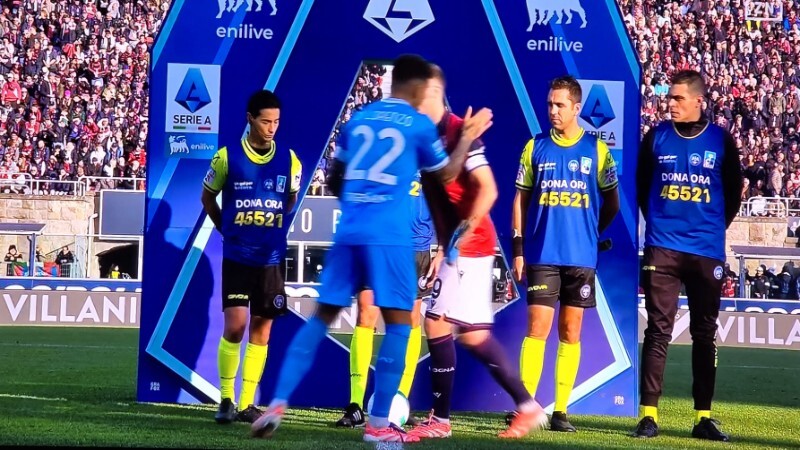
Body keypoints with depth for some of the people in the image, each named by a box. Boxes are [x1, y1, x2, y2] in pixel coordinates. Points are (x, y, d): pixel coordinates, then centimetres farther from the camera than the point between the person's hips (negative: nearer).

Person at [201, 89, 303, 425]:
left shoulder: (289, 160, 0)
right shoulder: (227, 157, -5)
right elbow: (208, 196, 10)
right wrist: (226, 229, 10)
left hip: (271, 258, 2)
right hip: (237, 256, -2)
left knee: (261, 329, 4)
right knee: (235, 325, -9)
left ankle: (247, 404, 10)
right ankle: (226, 400, 3)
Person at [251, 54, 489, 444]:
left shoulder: (358, 119, 16)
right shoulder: (419, 125, 1)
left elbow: (334, 180, 25)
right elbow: (446, 175, 16)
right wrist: (468, 136, 29)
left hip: (348, 232, 5)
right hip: (389, 236, -5)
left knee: (322, 316, 10)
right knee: (399, 321, 2)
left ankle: (277, 405, 0)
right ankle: (378, 424, -2)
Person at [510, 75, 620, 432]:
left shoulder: (597, 149, 3)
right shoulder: (536, 147, 5)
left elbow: (612, 204, 11)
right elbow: (521, 199, 7)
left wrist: (590, 232, 9)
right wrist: (518, 248, 2)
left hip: (581, 256, 0)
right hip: (542, 255, 0)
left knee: (570, 332, 4)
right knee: (537, 327, -7)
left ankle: (561, 410, 8)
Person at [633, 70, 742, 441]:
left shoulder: (721, 140, 1)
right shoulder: (657, 138, 3)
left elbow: (734, 190, 12)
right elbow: (641, 184, 15)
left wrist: (717, 226, 10)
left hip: (707, 250, 0)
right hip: (662, 248, 0)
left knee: (705, 335, 5)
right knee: (658, 331, -3)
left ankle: (704, 417, 11)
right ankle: (649, 414, -2)